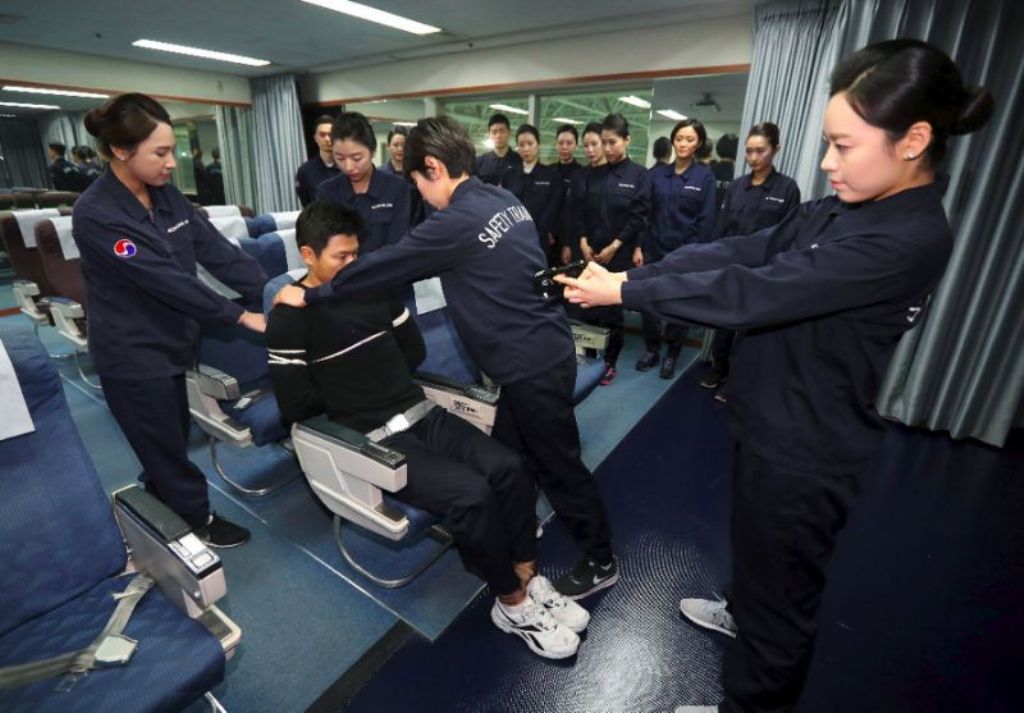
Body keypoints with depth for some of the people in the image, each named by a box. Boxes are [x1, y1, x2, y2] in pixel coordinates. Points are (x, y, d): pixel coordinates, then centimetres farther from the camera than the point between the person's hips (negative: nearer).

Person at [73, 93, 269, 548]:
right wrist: (239, 316, -26)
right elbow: (165, 279, -27)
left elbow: (215, 249, -6)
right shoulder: (96, 214, -22)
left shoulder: (166, 195, 0)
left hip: (168, 341, 7)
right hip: (133, 354, -7)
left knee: (171, 442, 22)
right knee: (165, 447, 11)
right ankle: (199, 521, 32)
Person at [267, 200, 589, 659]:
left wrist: (374, 376, 7)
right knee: (471, 493, -24)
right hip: (375, 439, -6)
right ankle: (512, 604, 0)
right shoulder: (290, 317, -6)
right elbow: (296, 404, -10)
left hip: (421, 413, 6)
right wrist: (343, 391, 3)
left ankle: (528, 579, 5)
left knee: (509, 469, -13)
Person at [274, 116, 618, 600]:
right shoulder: (503, 199, 9)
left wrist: (310, 295, 1)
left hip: (533, 363, -9)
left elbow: (385, 266, -12)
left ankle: (600, 561, 28)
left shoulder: (459, 221, -19)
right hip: (542, 348, 9)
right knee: (508, 459, 21)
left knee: (557, 466, 8)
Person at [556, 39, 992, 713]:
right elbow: (733, 250, -6)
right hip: (772, 423, 9)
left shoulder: (910, 240, -24)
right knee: (759, 550, 31)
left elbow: (751, 291, -30)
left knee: (783, 584, 14)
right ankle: (745, 613, 60)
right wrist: (629, 273, -16)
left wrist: (623, 292, -24)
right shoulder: (836, 211, 3)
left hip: (808, 451, -8)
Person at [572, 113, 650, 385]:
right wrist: (583, 242, -7)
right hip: (590, 252, 3)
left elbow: (638, 216, -5)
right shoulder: (591, 174, 10)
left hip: (619, 254, -2)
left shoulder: (639, 175, 1)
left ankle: (610, 362, 15)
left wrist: (614, 246, -11)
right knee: (589, 306, 1)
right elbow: (579, 209, 6)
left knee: (612, 309, 2)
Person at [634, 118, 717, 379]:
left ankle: (671, 354, 25)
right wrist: (638, 246, -3)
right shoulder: (656, 173, 6)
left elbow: (706, 221, -4)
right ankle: (652, 349, 23)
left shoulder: (705, 177, -1)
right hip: (653, 249, 2)